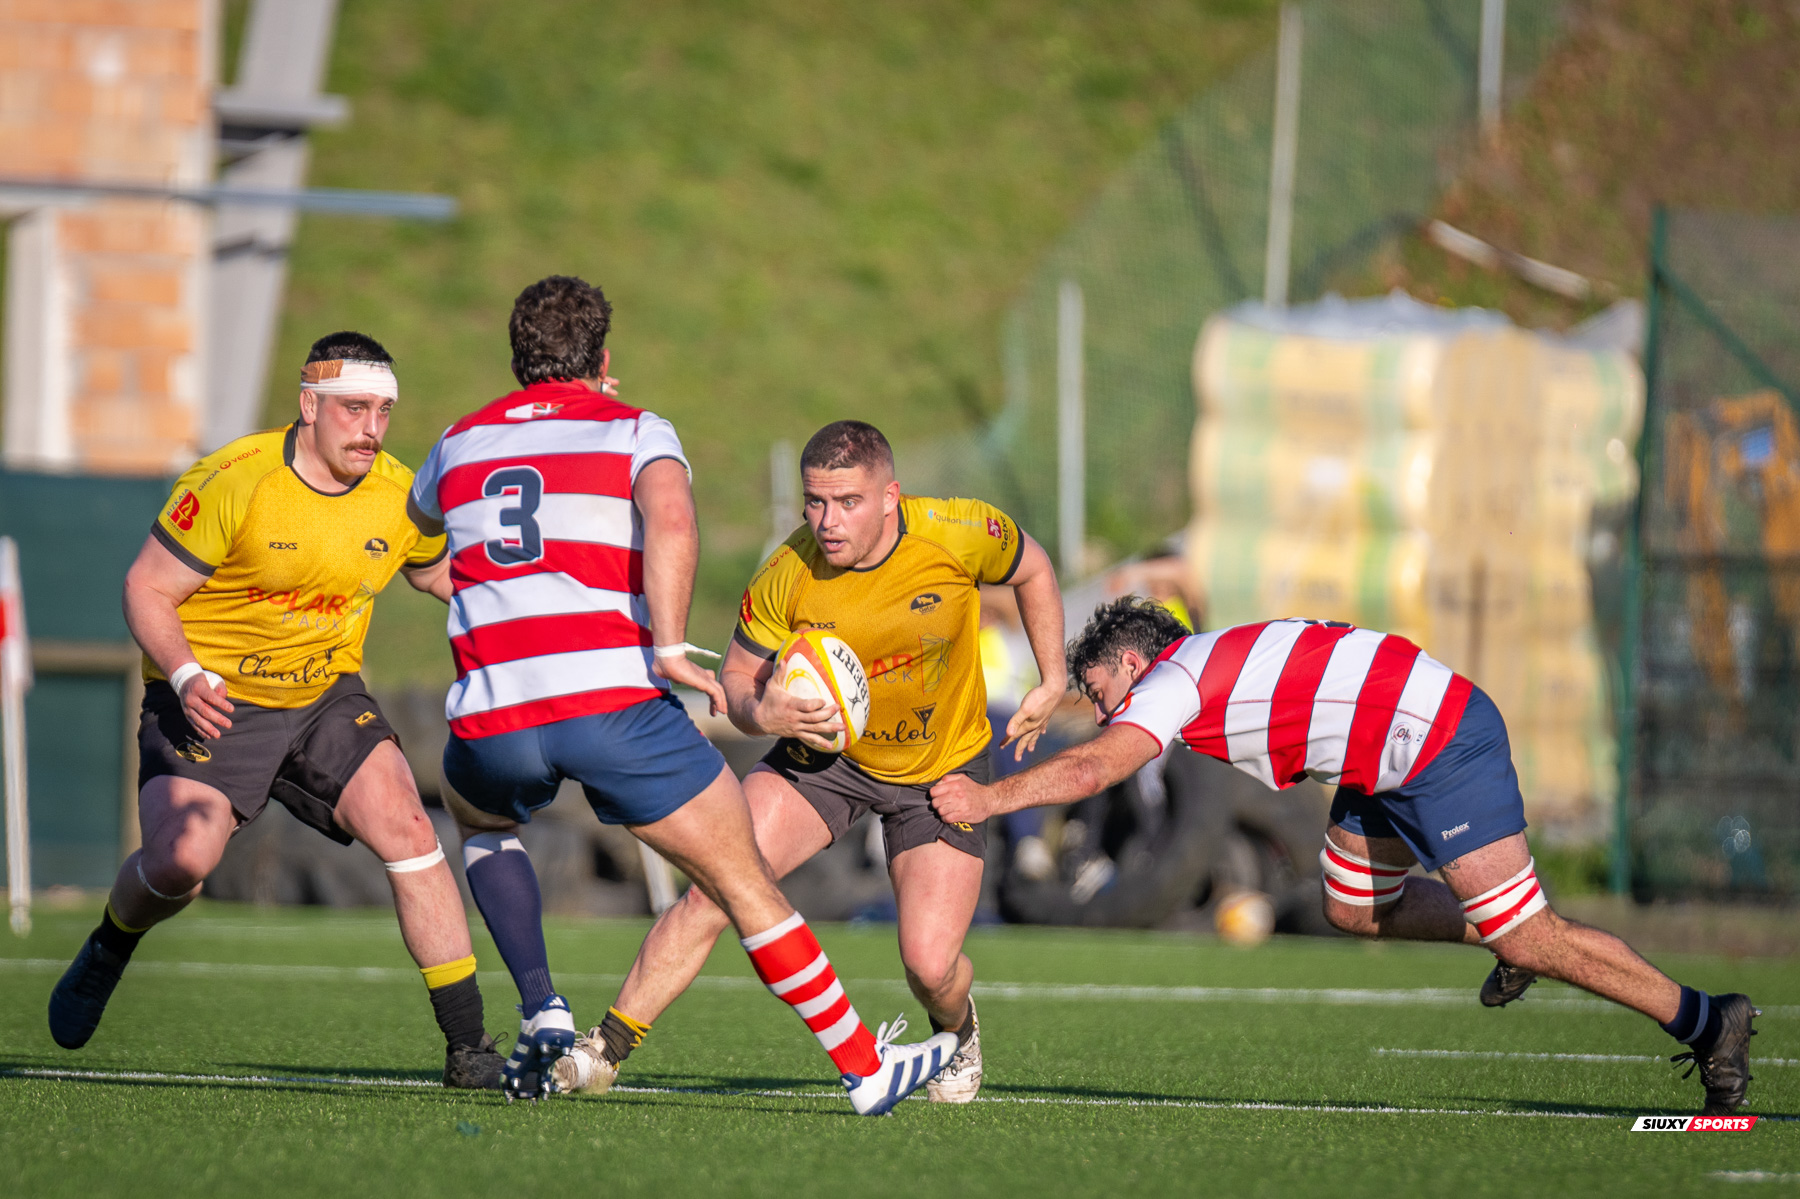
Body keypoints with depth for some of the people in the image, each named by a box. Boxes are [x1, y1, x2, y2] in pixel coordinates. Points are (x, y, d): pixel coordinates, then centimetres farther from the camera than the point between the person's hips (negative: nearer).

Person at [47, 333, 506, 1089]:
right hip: (213, 704, -4)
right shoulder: (235, 481, -19)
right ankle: (107, 953, 15)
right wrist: (186, 676, -30)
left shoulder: (401, 495, -4)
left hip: (327, 697, 4)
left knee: (407, 830, -16)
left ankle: (469, 1046, -10)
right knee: (180, 858, -23)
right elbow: (147, 588, -14)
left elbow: (441, 573, 17)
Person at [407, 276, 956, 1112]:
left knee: (479, 820, 37)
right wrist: (670, 648, -15)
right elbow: (670, 521, -13)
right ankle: (866, 1068, 12)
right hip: (612, 703, -3)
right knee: (745, 886, 10)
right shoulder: (635, 432, 9)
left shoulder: (458, 445, 21)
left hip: (489, 719, 3)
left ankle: (542, 1015, 20)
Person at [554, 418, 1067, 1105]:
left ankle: (956, 1030, 28)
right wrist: (761, 713, -30)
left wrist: (1051, 685, 1)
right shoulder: (788, 575, -21)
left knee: (930, 965, -11)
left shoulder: (956, 535, -22)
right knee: (712, 892, -19)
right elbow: (737, 675, -7)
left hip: (942, 766, -1)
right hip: (825, 754, 1)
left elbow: (1031, 570, 1)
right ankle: (607, 1048, -8)